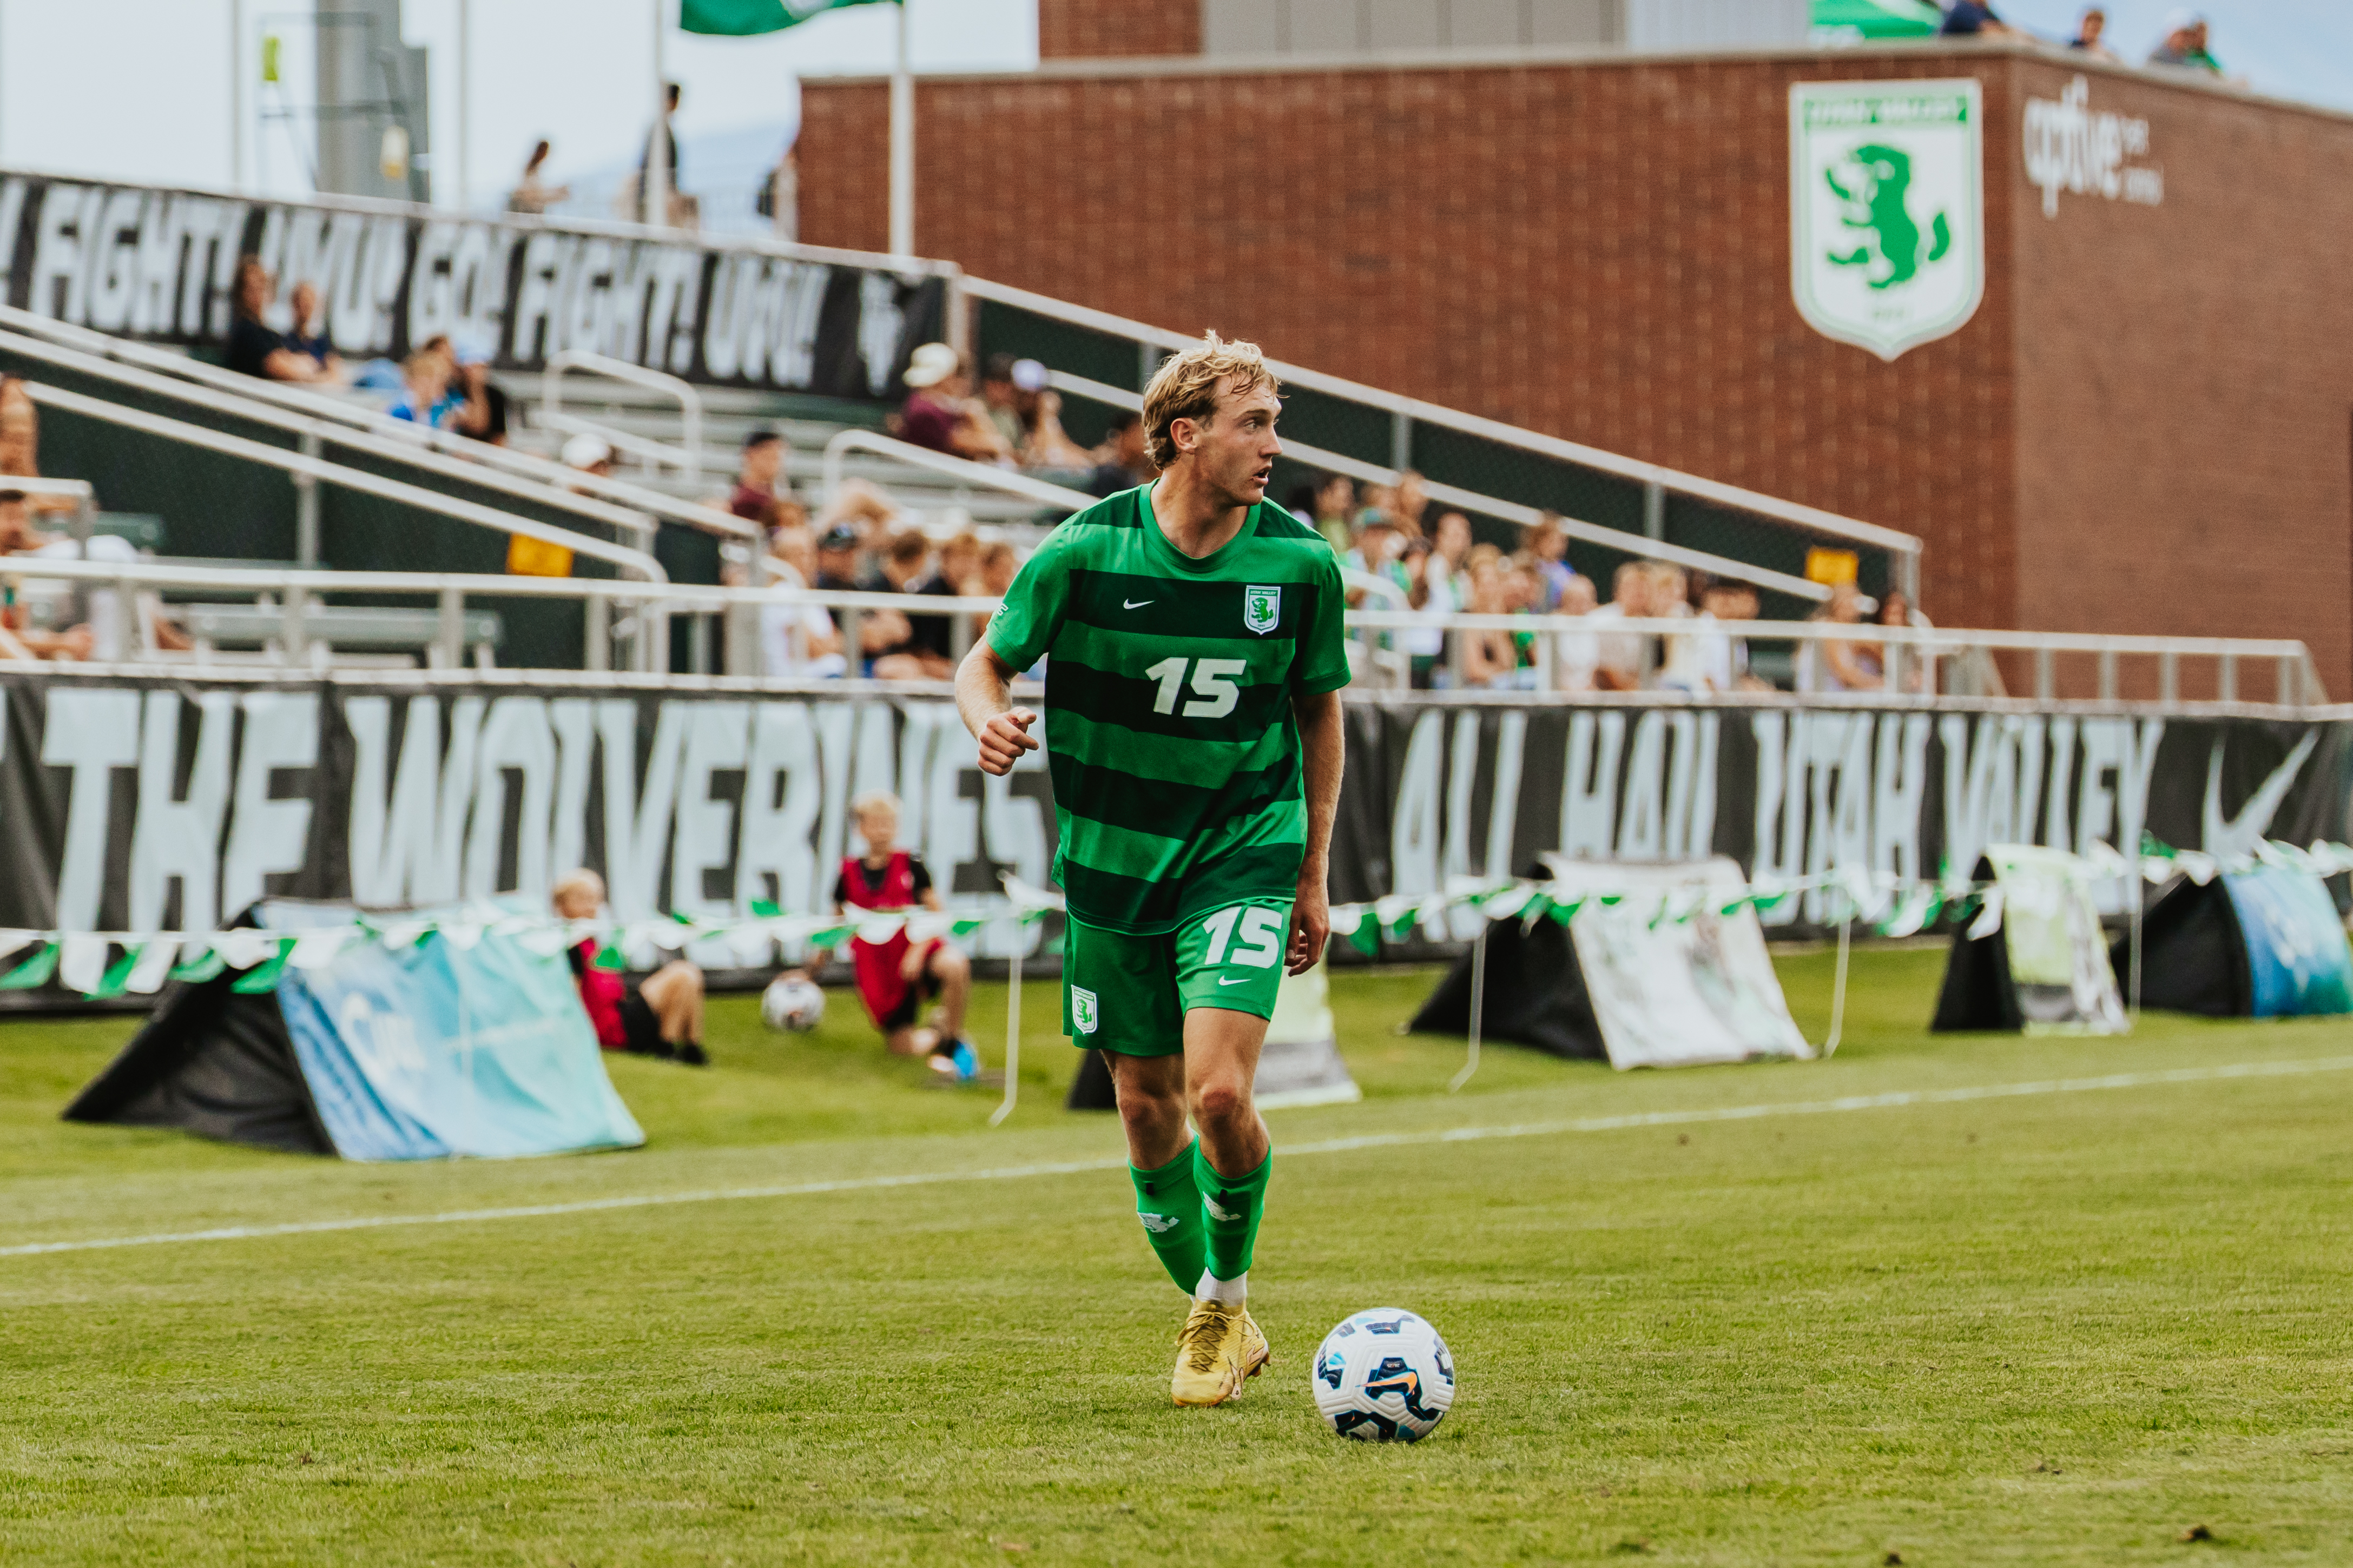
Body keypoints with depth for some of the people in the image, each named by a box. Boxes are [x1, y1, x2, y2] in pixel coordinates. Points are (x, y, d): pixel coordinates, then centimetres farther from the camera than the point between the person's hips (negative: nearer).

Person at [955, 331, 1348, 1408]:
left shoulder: (1300, 563, -7)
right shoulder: (1087, 550, -11)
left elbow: (1319, 711, 8)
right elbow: (988, 661, 2)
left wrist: (1313, 874, 9)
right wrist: (990, 719, -23)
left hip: (1245, 859, -1)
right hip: (1113, 864, 1)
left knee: (1219, 1093, -18)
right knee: (1147, 1108, 8)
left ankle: (1227, 1297, 7)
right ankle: (1213, 1318, 30)